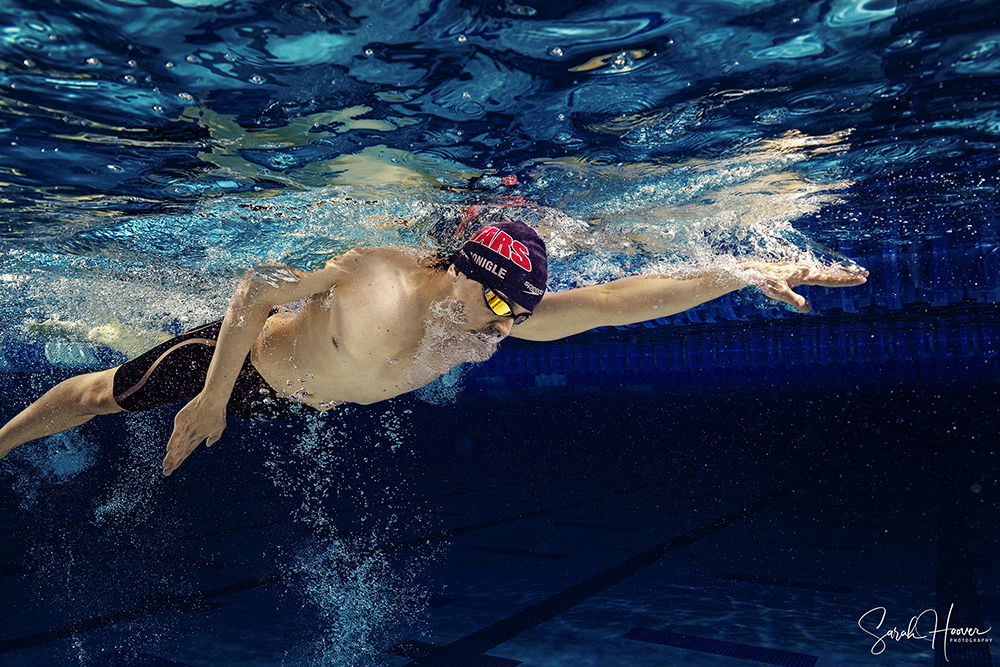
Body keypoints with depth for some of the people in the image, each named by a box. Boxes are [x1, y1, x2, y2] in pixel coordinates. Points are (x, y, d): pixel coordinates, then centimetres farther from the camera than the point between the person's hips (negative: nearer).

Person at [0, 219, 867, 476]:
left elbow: (620, 298, -27)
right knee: (107, 394, 17)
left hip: (295, 403, 5)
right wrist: (213, 403, -24)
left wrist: (747, 271, -32)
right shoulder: (379, 282, -41)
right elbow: (259, 287, -30)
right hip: (239, 363, -5)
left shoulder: (504, 316, -24)